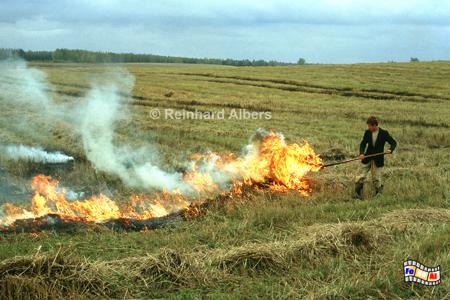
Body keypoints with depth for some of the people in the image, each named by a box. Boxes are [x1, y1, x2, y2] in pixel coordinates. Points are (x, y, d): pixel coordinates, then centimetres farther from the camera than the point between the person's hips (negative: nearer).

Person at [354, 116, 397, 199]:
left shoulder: (384, 133, -9)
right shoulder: (367, 132, -2)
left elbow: (393, 142, -4)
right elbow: (363, 143, 3)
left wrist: (390, 150, -25)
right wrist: (361, 153, -16)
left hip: (377, 159, -2)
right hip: (367, 158, 3)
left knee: (376, 177, 5)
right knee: (362, 176, 2)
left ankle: (378, 194, 23)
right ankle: (357, 193, 7)